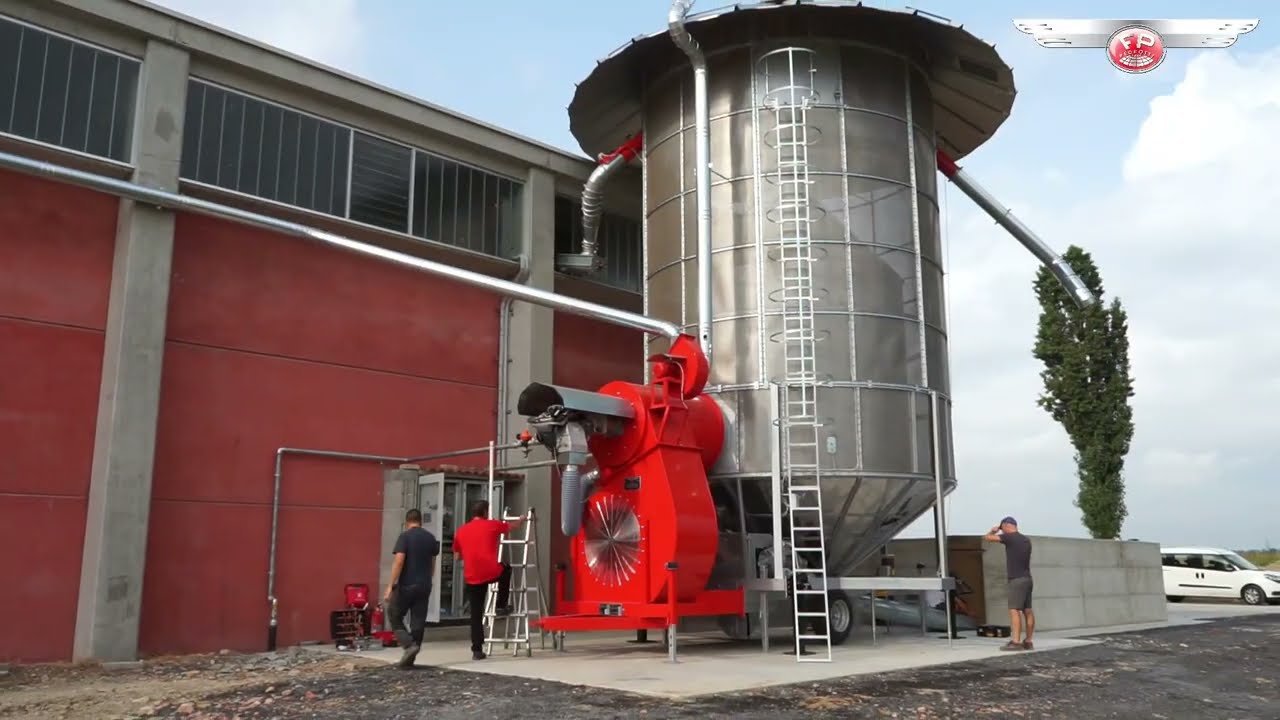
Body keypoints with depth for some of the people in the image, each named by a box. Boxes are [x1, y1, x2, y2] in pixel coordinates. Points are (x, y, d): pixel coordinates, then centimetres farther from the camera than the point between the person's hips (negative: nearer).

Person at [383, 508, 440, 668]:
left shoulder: (405, 536, -8)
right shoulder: (431, 538, 10)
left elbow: (399, 560, -18)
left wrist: (390, 586, -18)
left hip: (406, 585, -5)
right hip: (424, 586, 5)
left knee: (394, 616, 10)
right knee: (418, 622, 8)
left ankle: (409, 645, -8)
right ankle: (409, 659, 10)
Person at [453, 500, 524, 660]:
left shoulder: (461, 531, 13)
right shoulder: (492, 525, 5)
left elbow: (458, 555, 23)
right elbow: (512, 526, 23)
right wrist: (522, 520, 44)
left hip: (471, 578, 3)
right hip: (492, 572, -2)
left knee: (476, 614, 9)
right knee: (506, 569, 32)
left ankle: (477, 650, 4)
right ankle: (501, 606, 30)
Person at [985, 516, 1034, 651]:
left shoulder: (1009, 537, -10)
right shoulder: (1026, 540, 13)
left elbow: (989, 537, -9)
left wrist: (994, 531, 12)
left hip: (1017, 579, -9)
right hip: (1026, 578, 9)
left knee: (1014, 610, -11)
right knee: (1027, 610, 7)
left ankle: (1016, 642, -17)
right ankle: (1028, 642, 9)